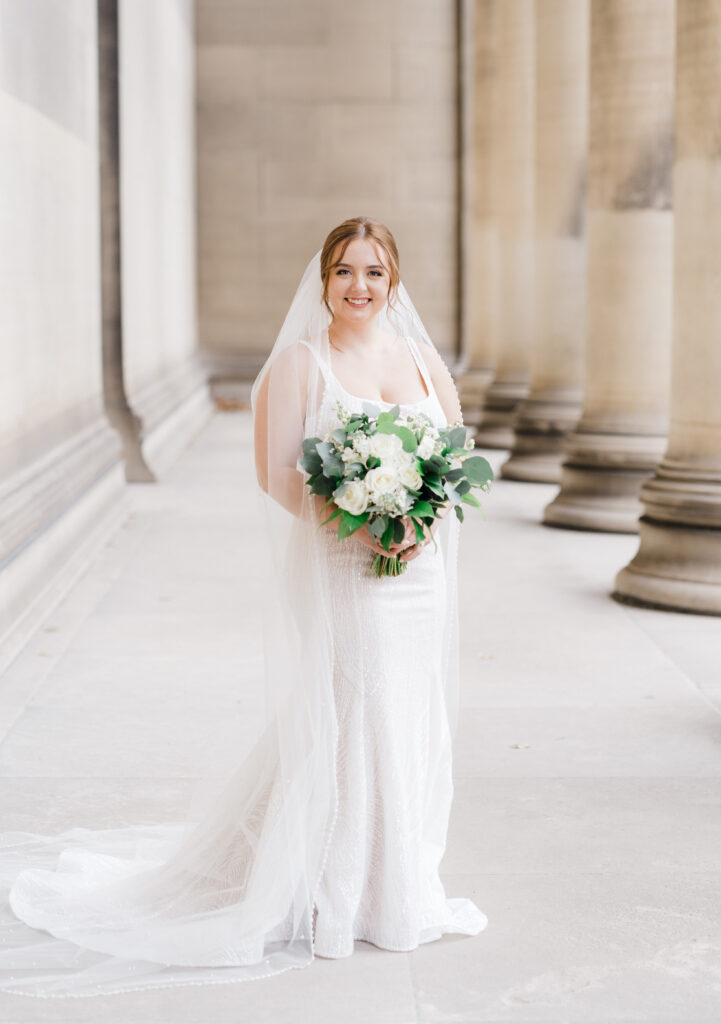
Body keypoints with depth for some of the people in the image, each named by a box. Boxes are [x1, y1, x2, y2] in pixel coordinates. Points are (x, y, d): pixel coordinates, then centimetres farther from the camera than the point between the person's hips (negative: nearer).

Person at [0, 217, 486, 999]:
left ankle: (402, 888, 25)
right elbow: (278, 477, -9)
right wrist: (360, 521, -19)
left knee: (412, 725, 10)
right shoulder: (298, 363, -4)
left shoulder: (422, 360, 11)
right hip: (336, 576, -5)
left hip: (419, 575, 5)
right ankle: (336, 901, 11)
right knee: (339, 726, -2)